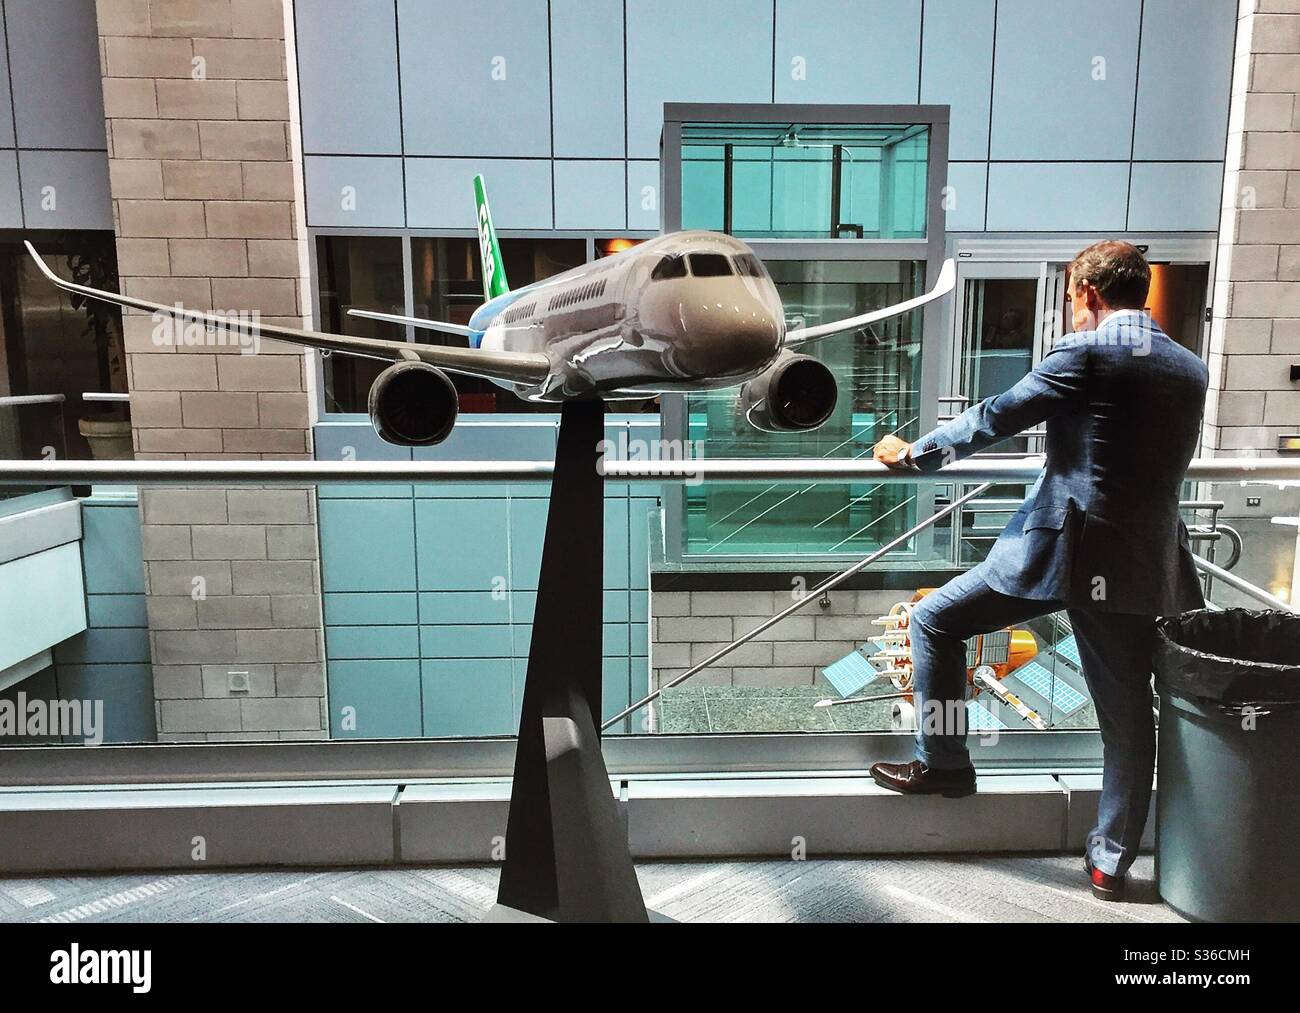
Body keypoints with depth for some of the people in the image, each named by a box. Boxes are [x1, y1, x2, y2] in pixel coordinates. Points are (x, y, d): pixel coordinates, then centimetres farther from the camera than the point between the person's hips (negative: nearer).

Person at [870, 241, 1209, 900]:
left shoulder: (1086, 353, -7)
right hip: (1141, 562, 7)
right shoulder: (1191, 370, 12)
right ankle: (1111, 860, 24)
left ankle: (942, 763, 17)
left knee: (934, 622, 10)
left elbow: (995, 418, -6)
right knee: (1127, 711, 13)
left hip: (1056, 547, -6)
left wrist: (912, 453, 5)